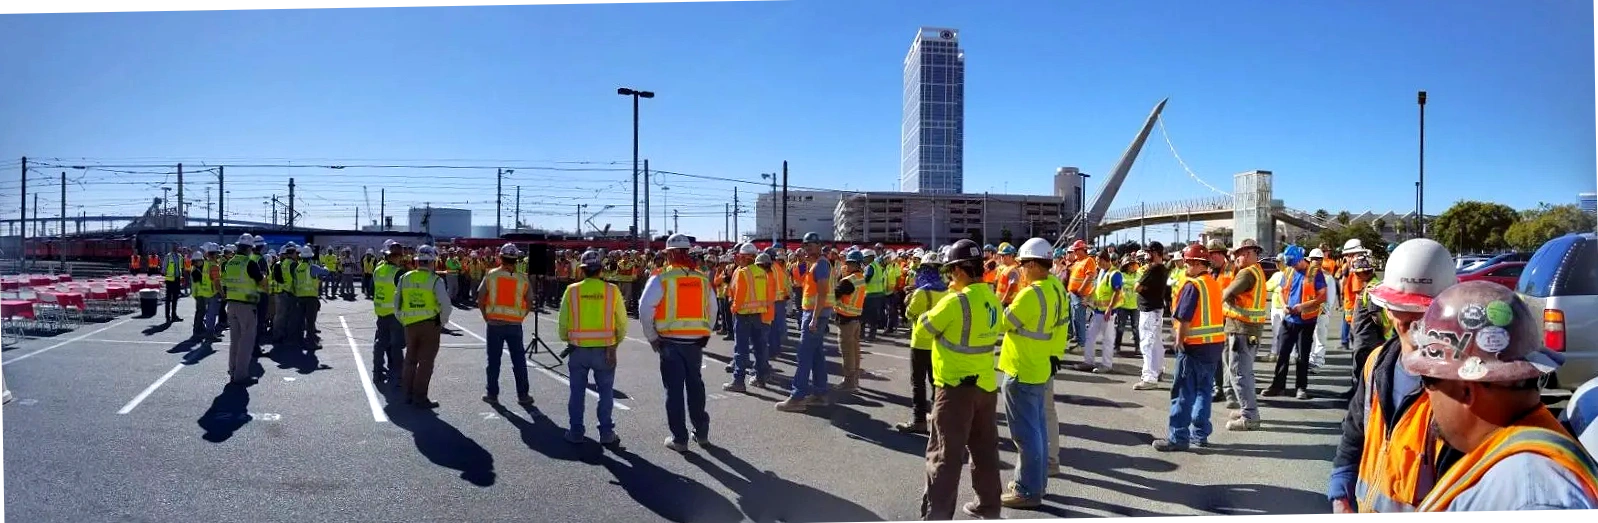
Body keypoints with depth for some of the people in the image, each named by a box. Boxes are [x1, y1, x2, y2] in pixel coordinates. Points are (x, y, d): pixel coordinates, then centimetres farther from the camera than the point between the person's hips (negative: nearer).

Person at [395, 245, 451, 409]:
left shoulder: (405, 278, 4)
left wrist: (402, 321, 18)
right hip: (430, 324, -4)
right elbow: (446, 304, -16)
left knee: (410, 360, 17)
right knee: (425, 362, 2)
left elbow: (397, 303, 7)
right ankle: (420, 397, 3)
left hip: (410, 325, 4)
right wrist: (443, 322, -1)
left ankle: (408, 394, 22)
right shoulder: (435, 280, -9)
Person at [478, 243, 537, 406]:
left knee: (493, 360, 10)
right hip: (515, 325, 0)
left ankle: (492, 394, 17)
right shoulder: (523, 279, -3)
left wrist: (486, 317, 8)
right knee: (519, 360, 8)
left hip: (494, 323, 0)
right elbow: (529, 303, 0)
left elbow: (480, 299, -3)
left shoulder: (490, 275, -4)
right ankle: (522, 395, 12)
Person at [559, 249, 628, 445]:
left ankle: (575, 432, 18)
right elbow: (622, 322, 0)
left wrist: (567, 340, 19)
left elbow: (563, 322, 1)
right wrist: (616, 342, 16)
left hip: (578, 349, 1)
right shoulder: (612, 290, -6)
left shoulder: (572, 290, -5)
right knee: (606, 392, 10)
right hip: (605, 349, -1)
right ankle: (606, 433, 12)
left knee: (577, 391, 13)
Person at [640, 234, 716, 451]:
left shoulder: (661, 279, -9)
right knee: (695, 385, 17)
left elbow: (645, 309, -15)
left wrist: (652, 337, -4)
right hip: (696, 341, 3)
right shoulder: (702, 279, 3)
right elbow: (712, 309, 10)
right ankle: (701, 432, 26)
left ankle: (679, 438, 8)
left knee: (674, 388, 4)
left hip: (670, 342, -3)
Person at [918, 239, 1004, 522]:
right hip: (986, 384, 7)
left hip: (956, 387, -7)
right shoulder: (993, 299, 3)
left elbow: (925, 326, -8)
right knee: (985, 449, 19)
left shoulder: (955, 302, -20)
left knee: (945, 454, -1)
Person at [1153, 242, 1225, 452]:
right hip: (1215, 344, 8)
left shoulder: (1192, 285, -16)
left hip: (1194, 346, -8)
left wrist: (1179, 340, -8)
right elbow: (1213, 314, 15)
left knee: (1183, 393, -3)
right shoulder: (1214, 284, 10)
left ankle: (1178, 437, -1)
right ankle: (1200, 433, 20)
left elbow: (1184, 318, -19)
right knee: (1204, 390, 14)